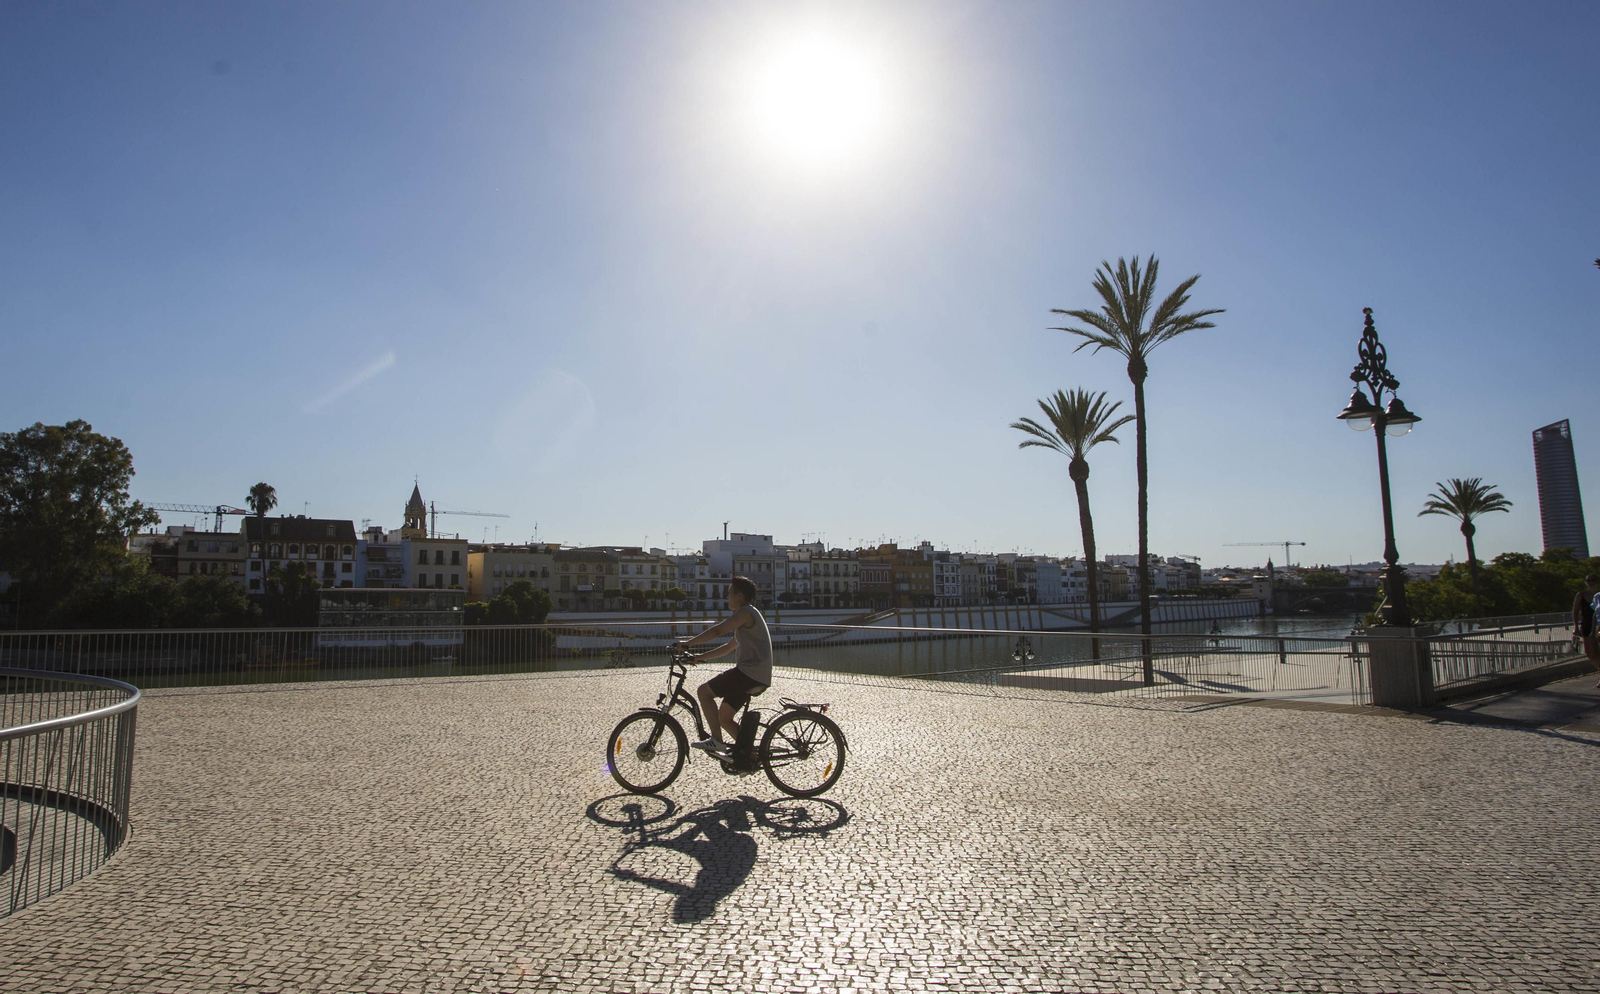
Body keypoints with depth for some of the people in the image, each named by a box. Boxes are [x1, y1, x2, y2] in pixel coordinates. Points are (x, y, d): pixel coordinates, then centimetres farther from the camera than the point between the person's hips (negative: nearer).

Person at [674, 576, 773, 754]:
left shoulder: (745, 612, -9)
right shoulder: (747, 617, 24)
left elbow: (717, 631, -19)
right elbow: (728, 647, 26)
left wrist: (688, 643, -12)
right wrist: (700, 657, 20)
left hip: (750, 672, -10)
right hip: (757, 677, 10)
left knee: (704, 691, -9)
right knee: (723, 717, 12)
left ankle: (716, 740, -11)